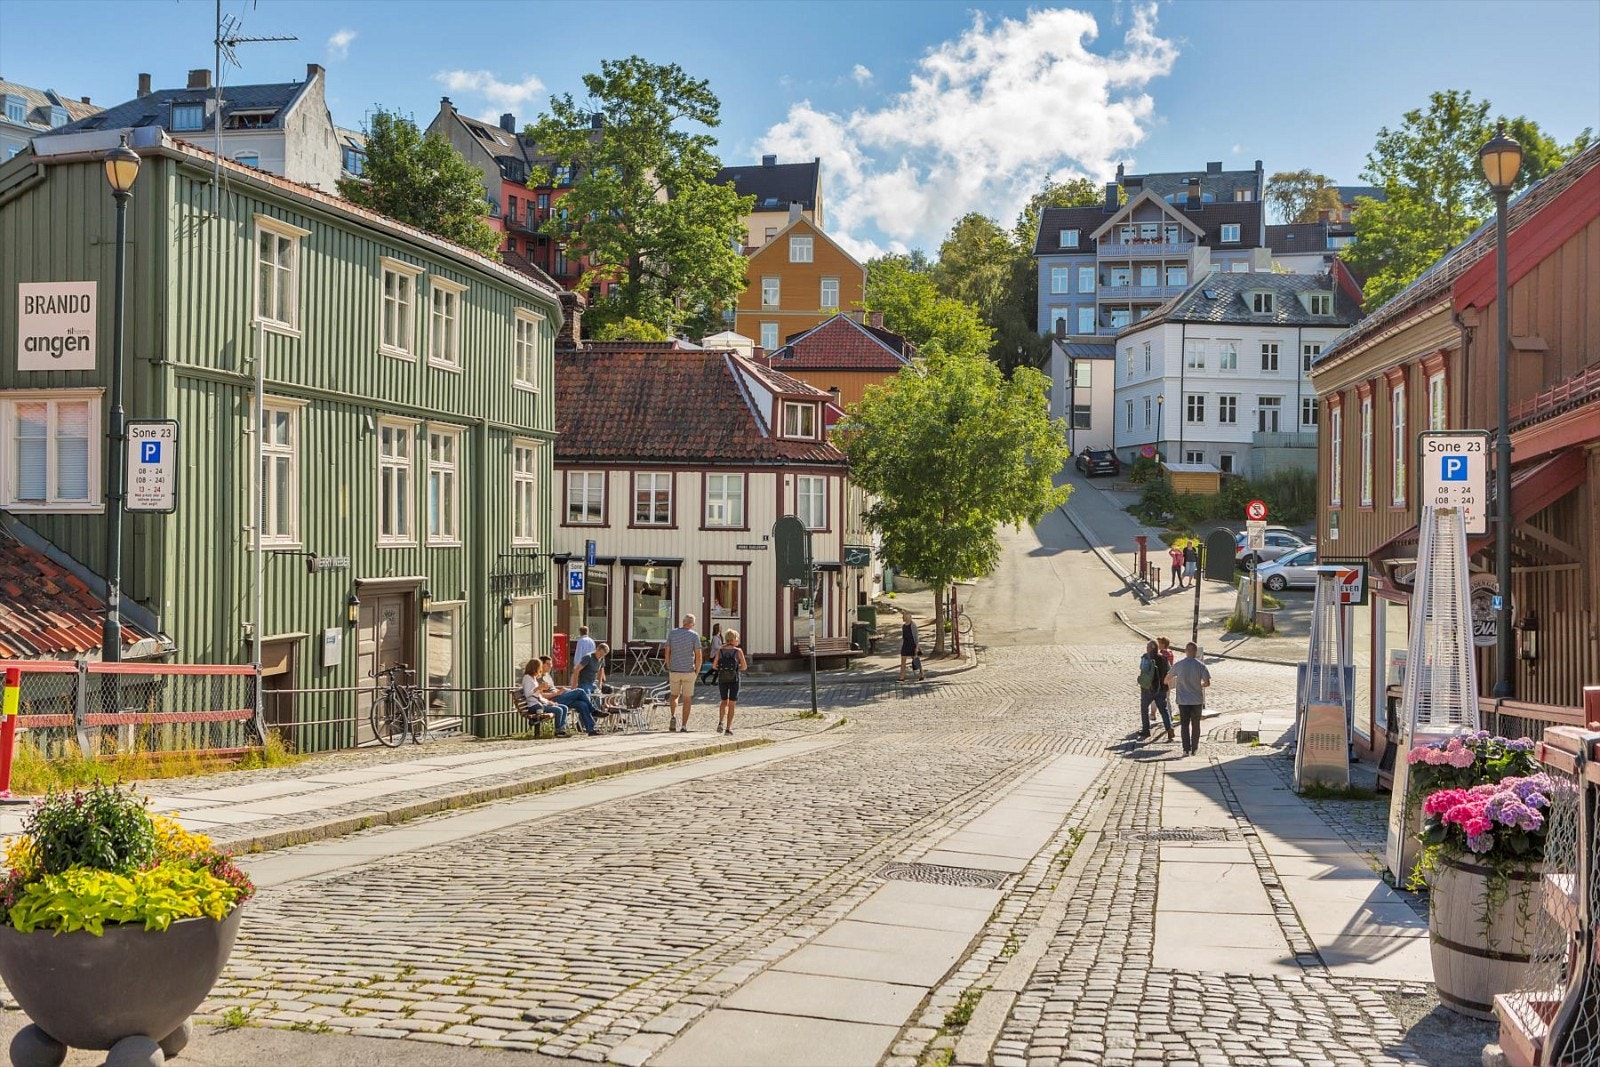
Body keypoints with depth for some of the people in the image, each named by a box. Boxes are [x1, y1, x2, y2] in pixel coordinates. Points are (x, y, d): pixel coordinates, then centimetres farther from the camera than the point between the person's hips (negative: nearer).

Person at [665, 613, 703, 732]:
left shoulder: (672, 633, 0)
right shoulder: (694, 635, -7)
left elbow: (667, 652, 2)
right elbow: (699, 656, -9)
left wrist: (669, 668, 12)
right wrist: (697, 671, 3)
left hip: (674, 671, 2)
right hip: (689, 671, -2)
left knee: (674, 695, 21)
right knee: (687, 699, 8)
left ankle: (673, 716, -2)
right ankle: (684, 726, 8)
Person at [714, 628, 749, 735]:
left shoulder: (720, 651, -3)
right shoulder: (738, 651, -9)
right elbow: (744, 667, -8)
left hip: (722, 679, 2)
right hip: (734, 679, -2)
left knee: (724, 702, 21)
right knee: (731, 705, 8)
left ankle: (721, 722, 2)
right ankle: (728, 728, 6)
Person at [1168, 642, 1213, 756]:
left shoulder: (1178, 665, -5)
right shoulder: (1200, 665, -10)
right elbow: (1207, 683, -11)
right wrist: (1200, 685, 11)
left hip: (1183, 700, 0)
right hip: (1197, 700, 0)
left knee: (1185, 725, 6)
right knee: (1195, 725, 13)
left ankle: (1186, 749, -2)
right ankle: (1195, 749, 18)